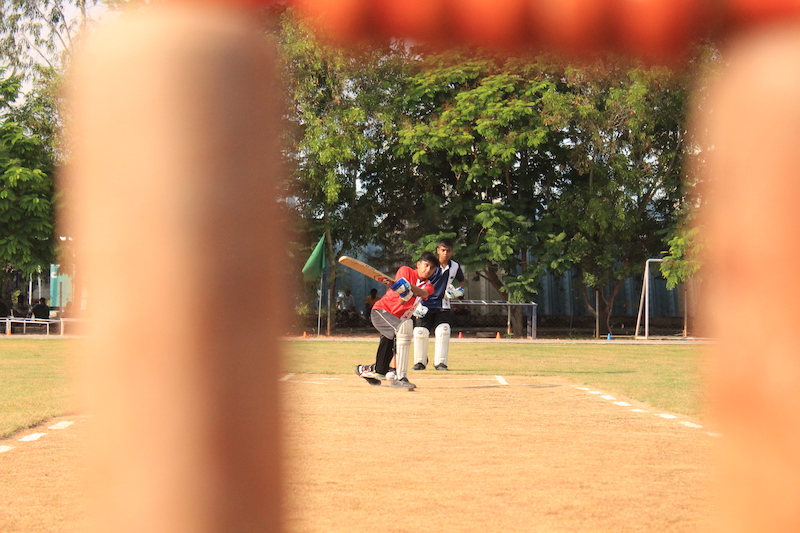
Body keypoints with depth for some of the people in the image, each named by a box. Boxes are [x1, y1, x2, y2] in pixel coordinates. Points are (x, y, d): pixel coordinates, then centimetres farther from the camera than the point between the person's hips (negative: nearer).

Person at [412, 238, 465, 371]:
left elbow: (461, 282, 18)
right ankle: (420, 362, 12)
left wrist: (458, 291, -4)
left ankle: (440, 362, -2)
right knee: (420, 332, -4)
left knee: (443, 331, -11)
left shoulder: (455, 267, 0)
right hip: (426, 305, -2)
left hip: (443, 306, 2)